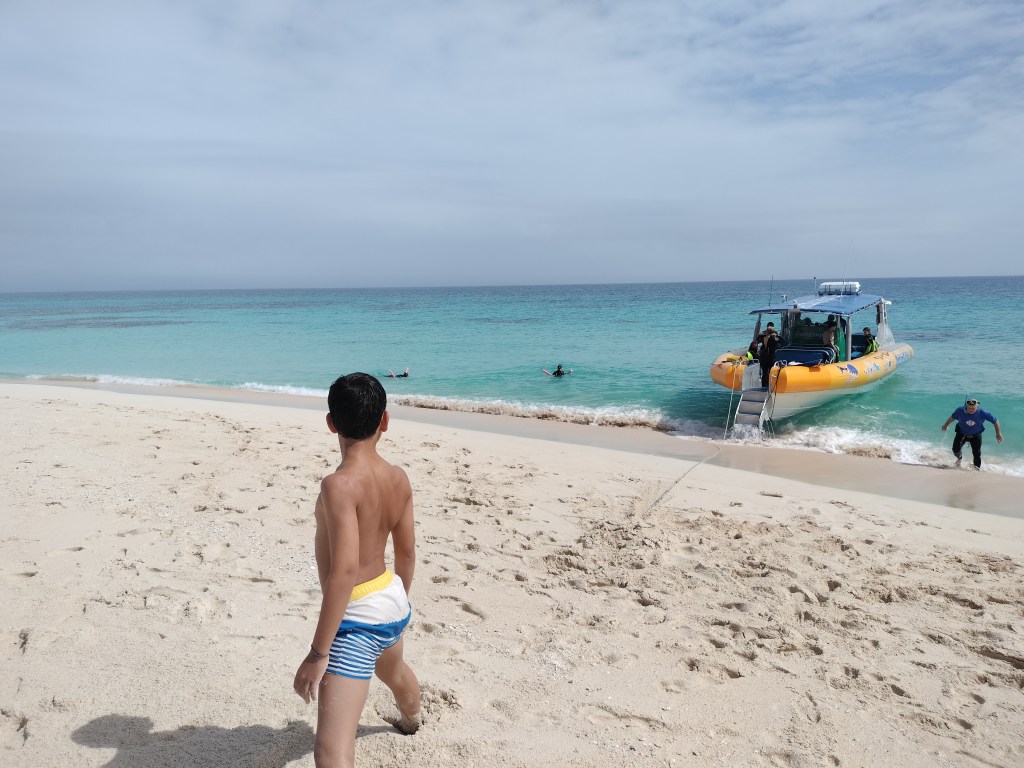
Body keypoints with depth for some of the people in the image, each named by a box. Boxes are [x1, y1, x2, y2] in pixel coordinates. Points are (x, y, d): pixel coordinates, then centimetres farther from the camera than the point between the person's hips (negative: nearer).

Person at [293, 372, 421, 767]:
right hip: (392, 600, 9)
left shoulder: (339, 484, -27)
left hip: (357, 617, -9)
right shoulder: (399, 479, -5)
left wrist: (317, 653, -26)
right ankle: (411, 719, 74)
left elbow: (344, 571, -32)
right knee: (393, 670, 41)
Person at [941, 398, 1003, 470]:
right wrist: (945, 425, 13)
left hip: (975, 436, 0)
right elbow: (952, 417, -1)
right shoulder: (960, 410, -21)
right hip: (962, 434, 0)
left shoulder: (982, 413, -23)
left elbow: (995, 421, -11)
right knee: (956, 450, -10)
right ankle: (959, 458, 26)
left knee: (977, 454, 0)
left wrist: (998, 433, -14)